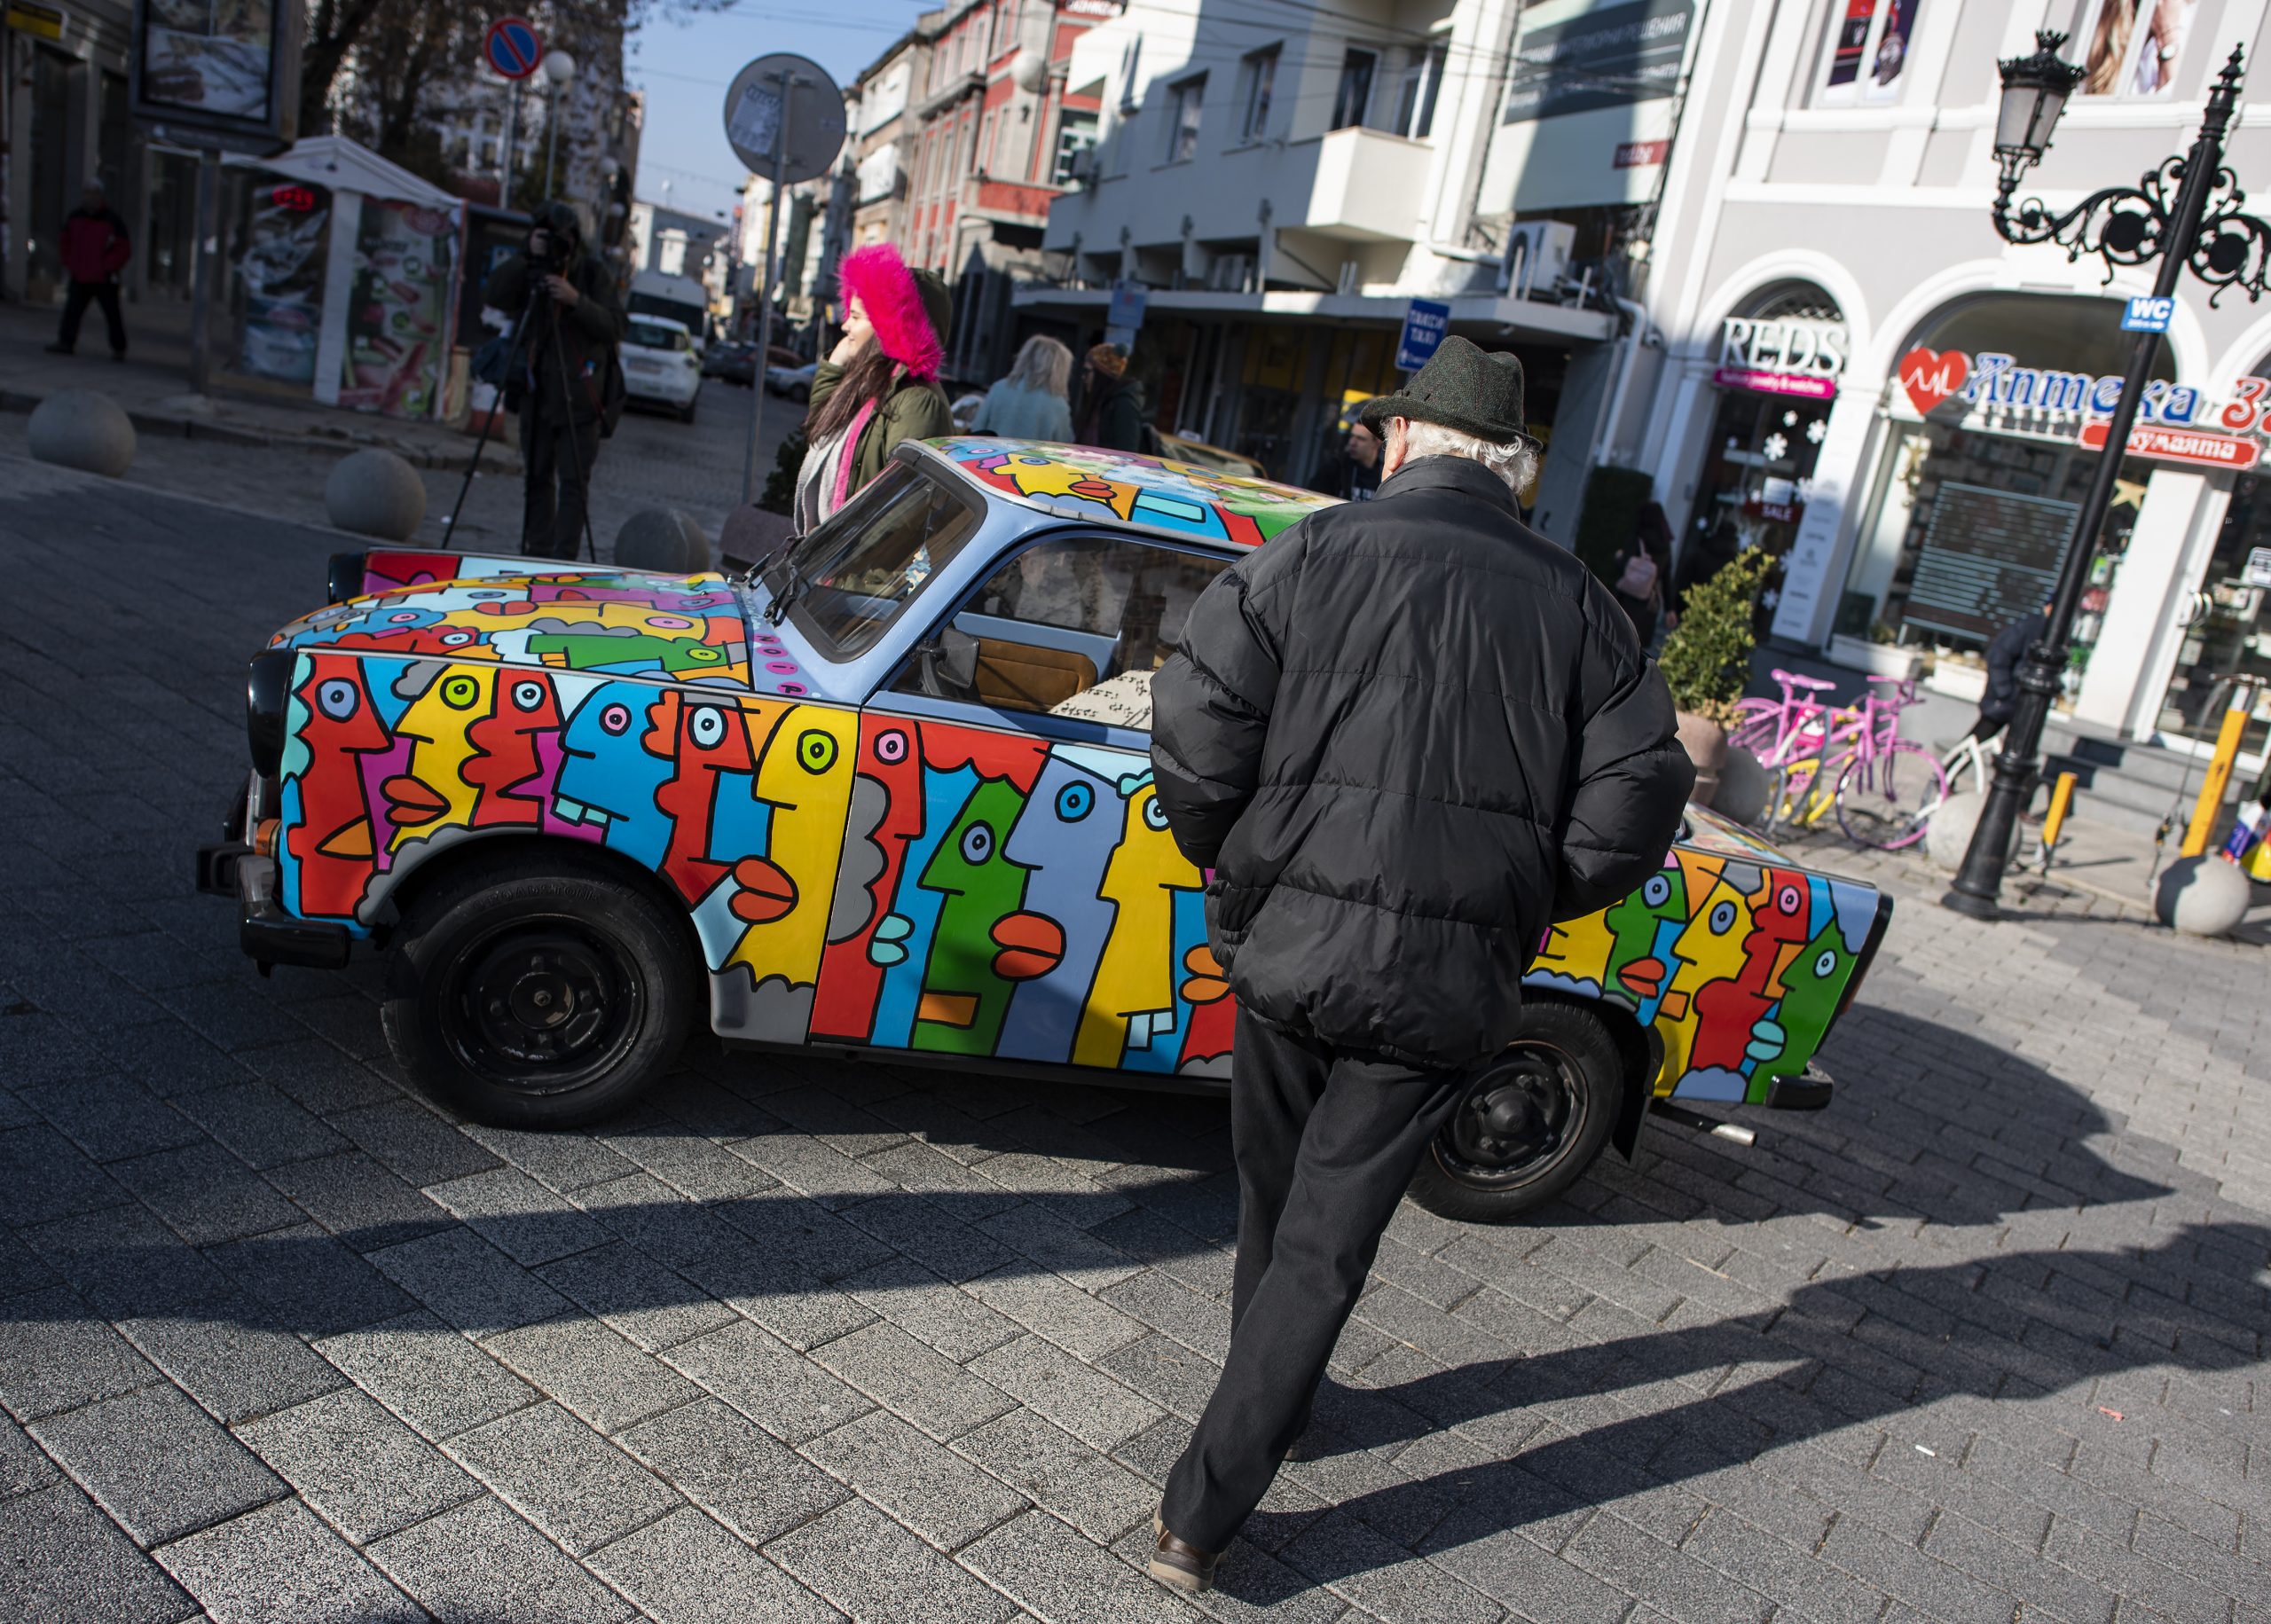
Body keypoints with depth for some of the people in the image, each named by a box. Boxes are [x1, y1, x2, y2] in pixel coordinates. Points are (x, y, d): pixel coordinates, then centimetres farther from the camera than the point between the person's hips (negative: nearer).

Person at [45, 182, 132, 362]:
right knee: (72, 309, 0)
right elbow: (66, 241, 21)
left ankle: (118, 348, 9)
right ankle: (66, 342, 5)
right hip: (80, 277, 4)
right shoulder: (74, 217, 7)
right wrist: (68, 264, 13)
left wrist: (109, 267, -12)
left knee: (112, 314, 2)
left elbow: (125, 249, -8)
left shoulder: (112, 219, -7)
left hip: (104, 279, -4)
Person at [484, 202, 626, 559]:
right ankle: (536, 553, 16)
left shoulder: (593, 271, 0)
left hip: (579, 397, -4)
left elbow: (614, 327, -8)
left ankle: (563, 558, -7)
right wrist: (527, 257, -17)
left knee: (573, 482, -8)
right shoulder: (530, 272, 7)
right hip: (536, 393, 4)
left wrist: (577, 300, -23)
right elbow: (493, 296, -9)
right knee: (536, 478, 8)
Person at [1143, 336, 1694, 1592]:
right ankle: (1202, 1511, 12)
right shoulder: (1576, 603, 3)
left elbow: (1198, 718, -11)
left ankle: (1268, 1410, 45)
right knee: (1329, 1236, 9)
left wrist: (1230, 861, 6)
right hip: (1451, 980, 1)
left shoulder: (1317, 552, -3)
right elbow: (1638, 793, 0)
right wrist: (1522, 906, 13)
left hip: (1289, 943, 0)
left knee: (1274, 1202, 23)